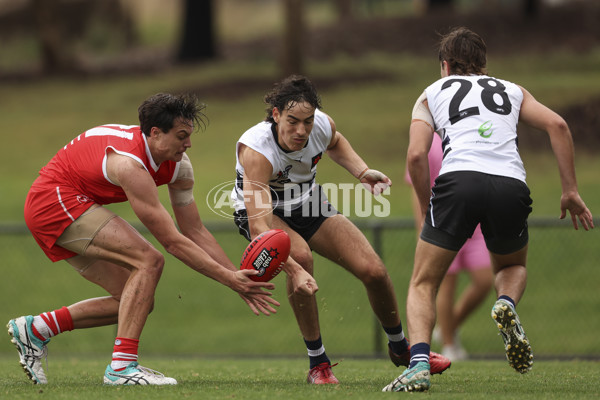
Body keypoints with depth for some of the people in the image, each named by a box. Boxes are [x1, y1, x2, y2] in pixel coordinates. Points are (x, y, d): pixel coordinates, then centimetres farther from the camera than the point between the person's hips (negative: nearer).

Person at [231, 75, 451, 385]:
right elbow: (259, 226, -47)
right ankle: (317, 363, -21)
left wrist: (362, 173, -9)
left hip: (308, 205, 5)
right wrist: (294, 271, -58)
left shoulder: (322, 125, -23)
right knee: (300, 254, -37)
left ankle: (399, 347, 26)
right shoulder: (257, 150, -39)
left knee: (374, 271, -6)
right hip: (263, 213, -5)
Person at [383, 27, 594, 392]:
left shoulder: (432, 94, 24)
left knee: (423, 284, 10)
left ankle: (419, 362, -15)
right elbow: (557, 125, 12)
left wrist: (426, 206, 21)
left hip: (459, 180, -2)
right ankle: (507, 304, -5)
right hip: (511, 185, 2)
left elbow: (416, 155, 8)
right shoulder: (513, 91, 29)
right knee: (513, 266, 30)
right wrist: (571, 191, 12)